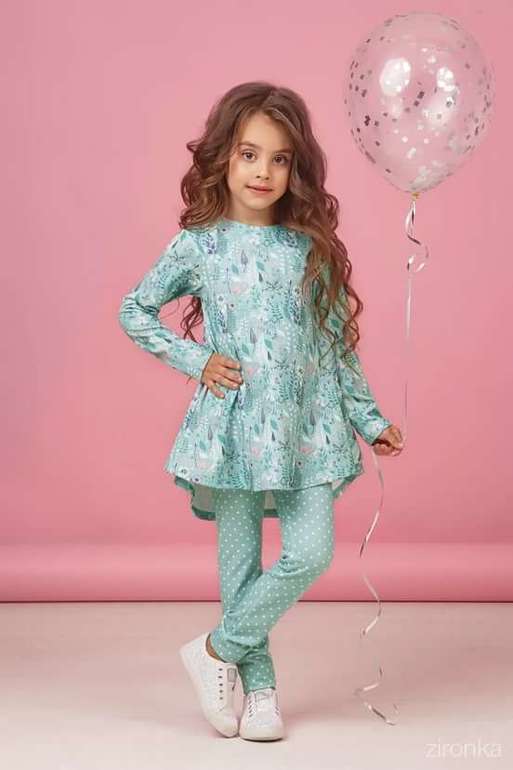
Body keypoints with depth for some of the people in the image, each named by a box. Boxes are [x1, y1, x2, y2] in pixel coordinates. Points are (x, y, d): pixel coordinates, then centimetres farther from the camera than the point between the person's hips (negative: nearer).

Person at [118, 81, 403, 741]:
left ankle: (219, 648, 12)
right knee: (240, 564, 4)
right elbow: (134, 311, 9)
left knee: (310, 555, -8)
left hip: (308, 427, 2)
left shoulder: (312, 247, 4)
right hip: (233, 426, -1)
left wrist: (369, 419, 10)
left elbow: (337, 343, 10)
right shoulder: (198, 244, 0)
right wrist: (195, 360, -2)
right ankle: (259, 686, 22)